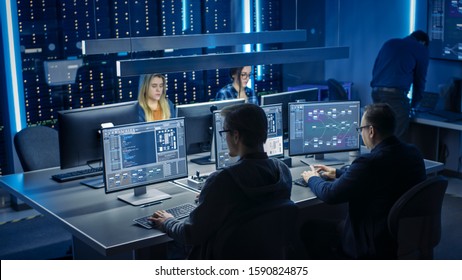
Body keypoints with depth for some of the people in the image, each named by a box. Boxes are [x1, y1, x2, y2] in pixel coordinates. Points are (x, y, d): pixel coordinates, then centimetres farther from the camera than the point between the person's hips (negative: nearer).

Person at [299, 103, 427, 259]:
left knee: (308, 229, 7)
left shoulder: (369, 162, -26)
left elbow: (330, 195, -15)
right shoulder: (413, 153, -1)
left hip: (376, 245, -8)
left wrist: (312, 179, 6)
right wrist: (338, 173, 23)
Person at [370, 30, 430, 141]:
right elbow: (420, 79, 15)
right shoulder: (421, 49, 11)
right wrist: (413, 104, 27)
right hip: (396, 94, -5)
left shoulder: (389, 43, 25)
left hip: (376, 92, 6)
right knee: (398, 139, -2)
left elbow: (375, 70, 25)